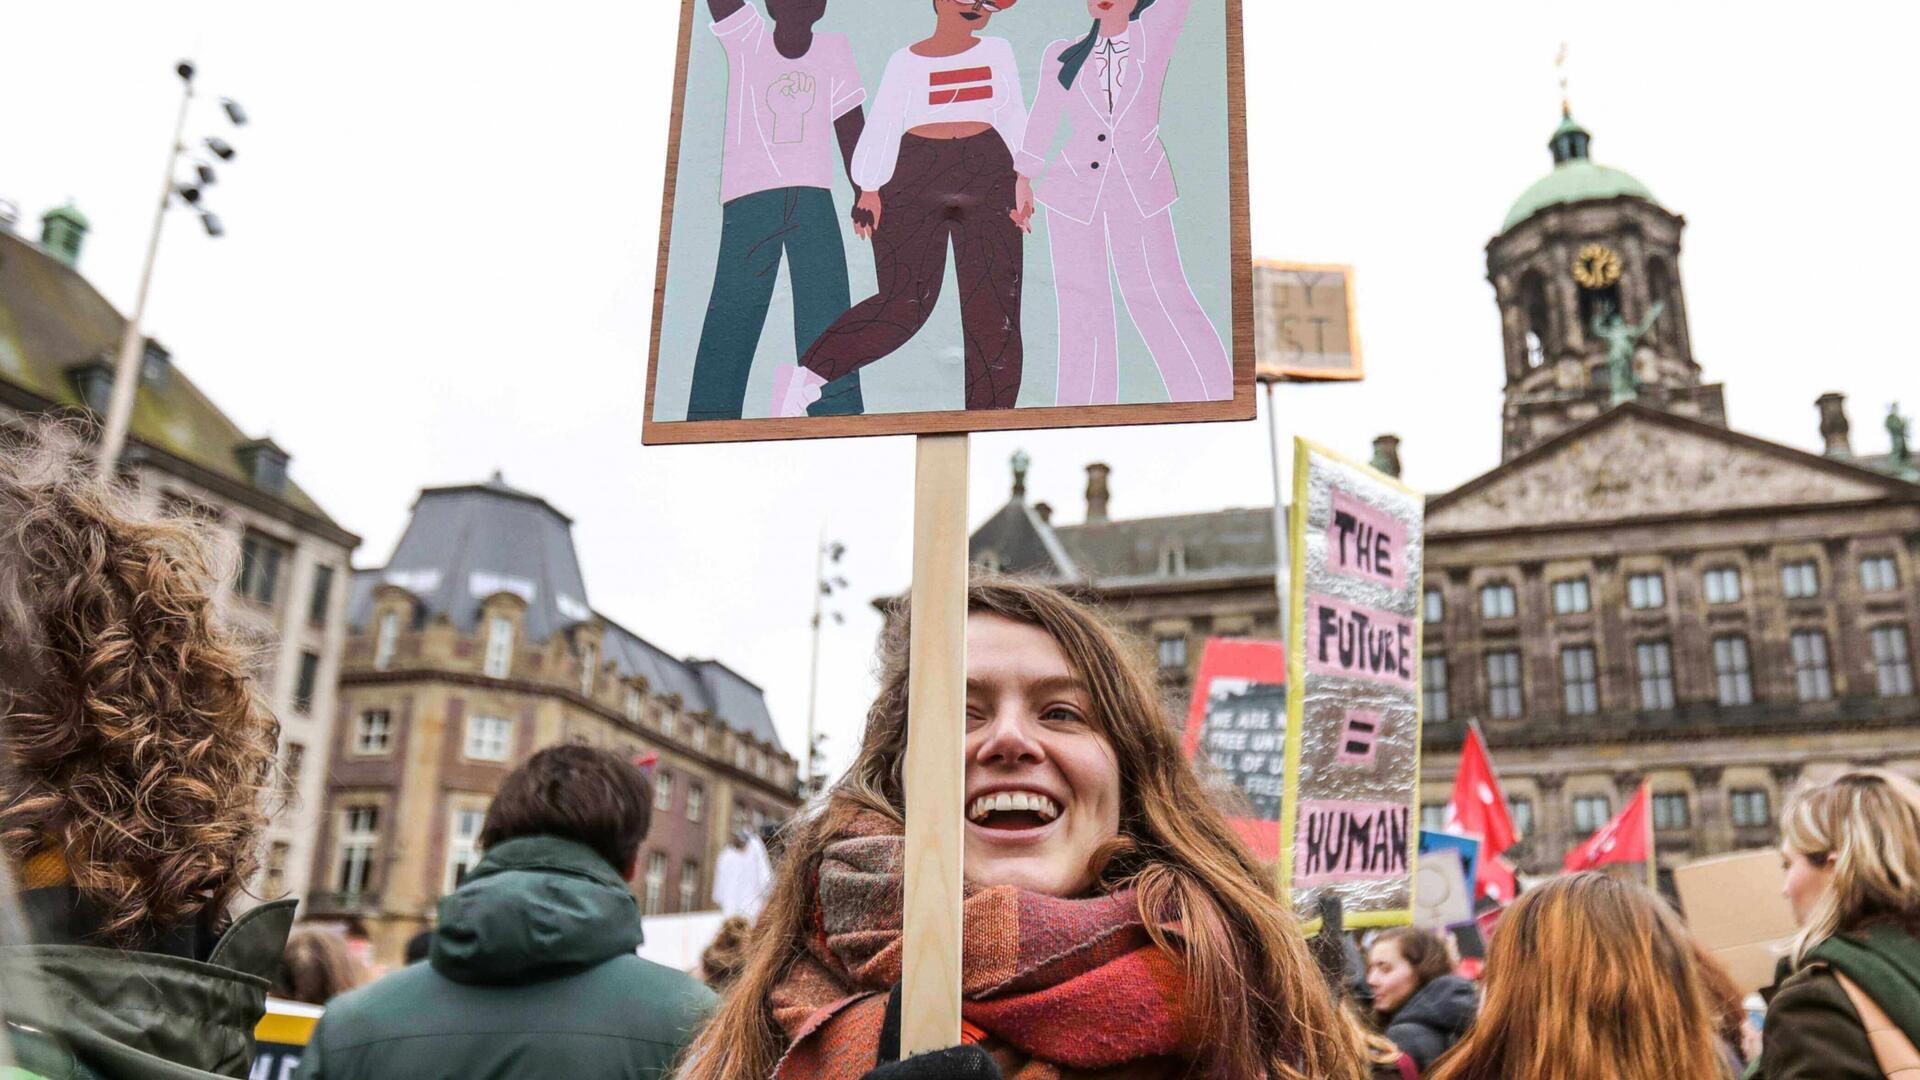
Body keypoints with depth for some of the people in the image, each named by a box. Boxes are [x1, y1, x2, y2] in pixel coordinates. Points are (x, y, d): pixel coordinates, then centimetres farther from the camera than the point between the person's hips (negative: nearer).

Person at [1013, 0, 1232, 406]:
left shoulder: (1154, 35, -2)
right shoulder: (1062, 55, 3)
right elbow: (1043, 117, 13)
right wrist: (1024, 181, 18)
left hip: (1140, 191, -2)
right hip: (1074, 191, 2)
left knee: (1159, 296, -3)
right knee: (1081, 303, 5)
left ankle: (1215, 396, 10)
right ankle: (1085, 408, 14)